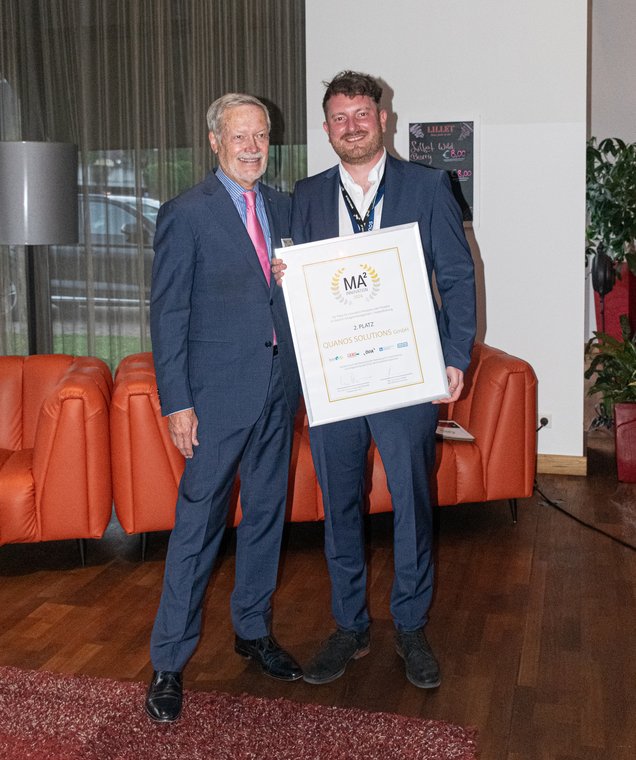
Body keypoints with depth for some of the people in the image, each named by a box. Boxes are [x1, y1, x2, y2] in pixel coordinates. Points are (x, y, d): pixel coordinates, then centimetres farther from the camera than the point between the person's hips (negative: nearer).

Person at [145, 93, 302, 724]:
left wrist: (302, 373, 6)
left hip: (278, 388, 6)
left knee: (266, 513, 15)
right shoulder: (185, 214, -7)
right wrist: (175, 403, -13)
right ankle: (168, 662, 12)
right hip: (218, 393, -6)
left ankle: (253, 630, 32)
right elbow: (167, 314, -8)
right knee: (197, 523, -1)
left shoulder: (282, 208, 11)